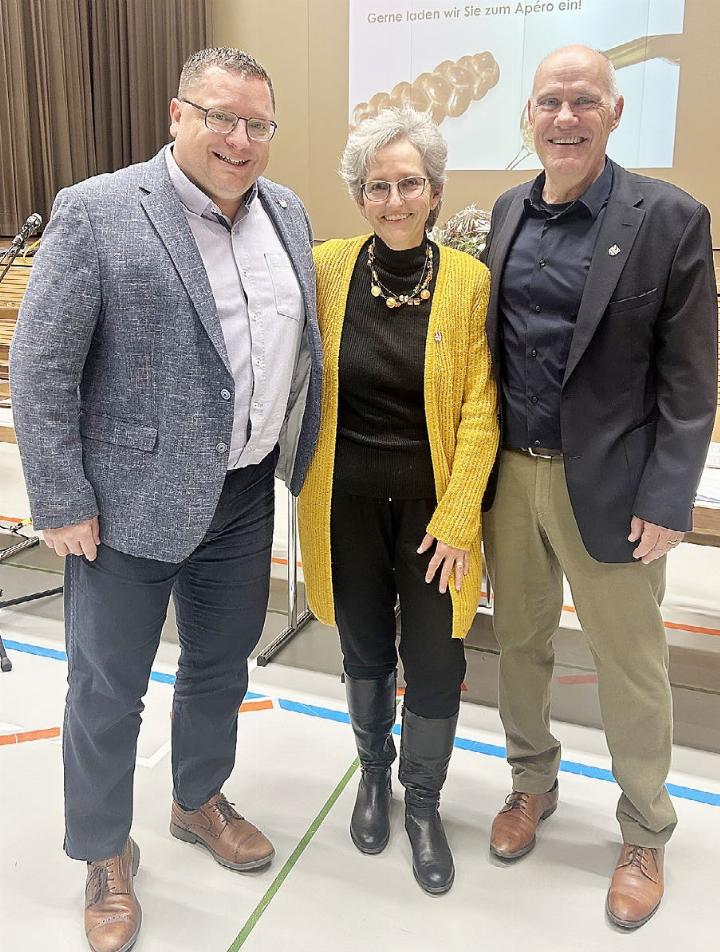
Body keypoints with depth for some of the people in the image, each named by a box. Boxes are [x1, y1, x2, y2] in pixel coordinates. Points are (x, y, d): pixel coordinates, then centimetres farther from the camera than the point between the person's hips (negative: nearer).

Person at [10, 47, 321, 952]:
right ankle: (104, 854, 34)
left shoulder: (286, 212, 6)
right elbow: (40, 368, -12)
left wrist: (299, 457, 10)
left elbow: (304, 342, 13)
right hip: (131, 499, -5)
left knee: (221, 665, 21)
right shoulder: (96, 211, -12)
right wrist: (61, 503, -13)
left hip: (245, 494, 6)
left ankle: (200, 801, 46)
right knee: (106, 689, 10)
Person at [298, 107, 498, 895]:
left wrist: (457, 517, -11)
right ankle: (373, 770, 44)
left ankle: (423, 801, 32)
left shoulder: (470, 282, -8)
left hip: (432, 504, -1)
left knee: (435, 662, 6)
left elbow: (479, 410, -8)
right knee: (365, 651, 17)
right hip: (348, 503, 1)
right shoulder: (325, 270, -5)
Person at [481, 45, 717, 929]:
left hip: (608, 484, -4)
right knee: (519, 643, 18)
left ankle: (644, 835, 33)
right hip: (509, 472, 5)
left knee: (629, 666, 10)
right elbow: (494, 343, 11)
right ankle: (532, 783, 43)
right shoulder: (510, 211, 7)